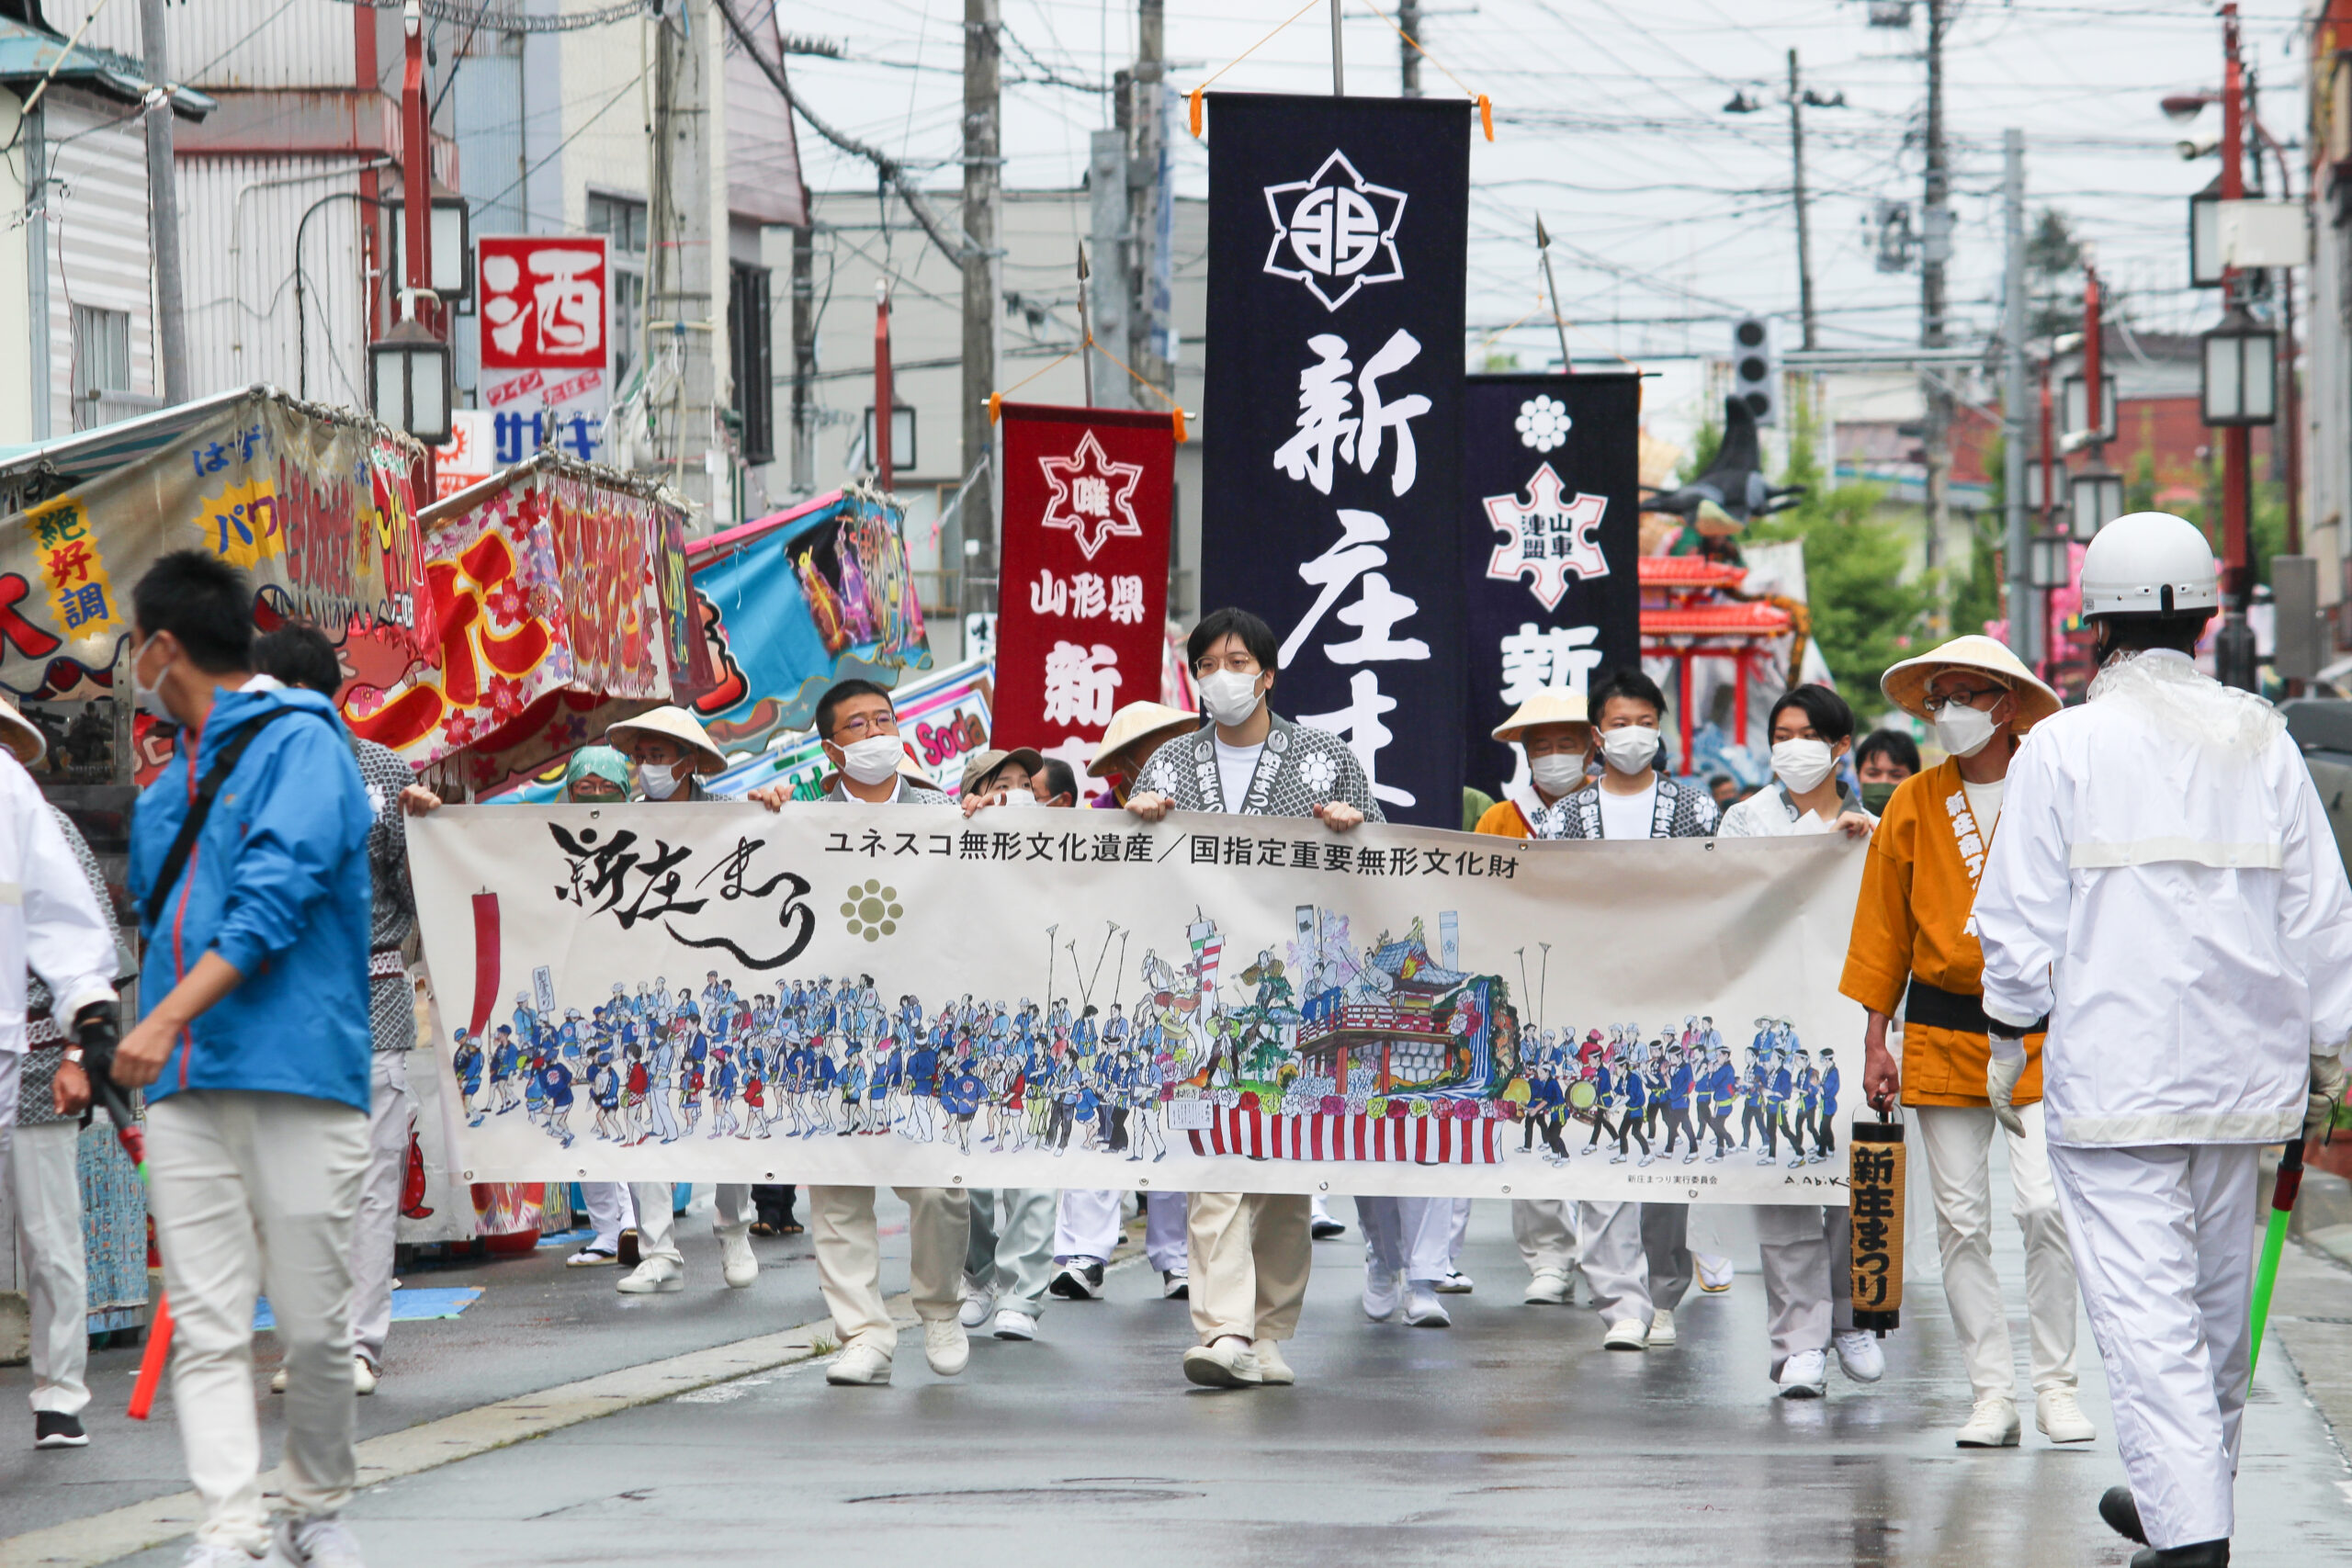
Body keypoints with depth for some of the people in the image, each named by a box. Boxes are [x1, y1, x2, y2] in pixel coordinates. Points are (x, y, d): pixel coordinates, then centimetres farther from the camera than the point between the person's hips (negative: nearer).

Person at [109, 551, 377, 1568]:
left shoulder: (299, 743, -4)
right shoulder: (171, 779, 20)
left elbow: (275, 895, -16)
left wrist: (168, 1017, -22)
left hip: (297, 1075, -6)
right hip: (185, 1086, 6)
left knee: (313, 1323, -1)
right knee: (205, 1326, -5)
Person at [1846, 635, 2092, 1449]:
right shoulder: (1913, 805, 6)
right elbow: (1884, 921, 11)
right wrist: (1876, 1037, 8)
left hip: (2041, 1032, -3)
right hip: (1942, 1033, 3)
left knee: (2043, 1206, -13)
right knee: (1961, 1220, 2)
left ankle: (2056, 1386, 0)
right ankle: (1993, 1392, 10)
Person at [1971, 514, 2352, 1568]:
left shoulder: (2066, 745, -5)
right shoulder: (2262, 741, 7)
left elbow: (2023, 918, -5)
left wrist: (2008, 1041, 7)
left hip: (2115, 1072, -5)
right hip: (2242, 1065, 5)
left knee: (2143, 1298, -7)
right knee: (2216, 1291, 16)